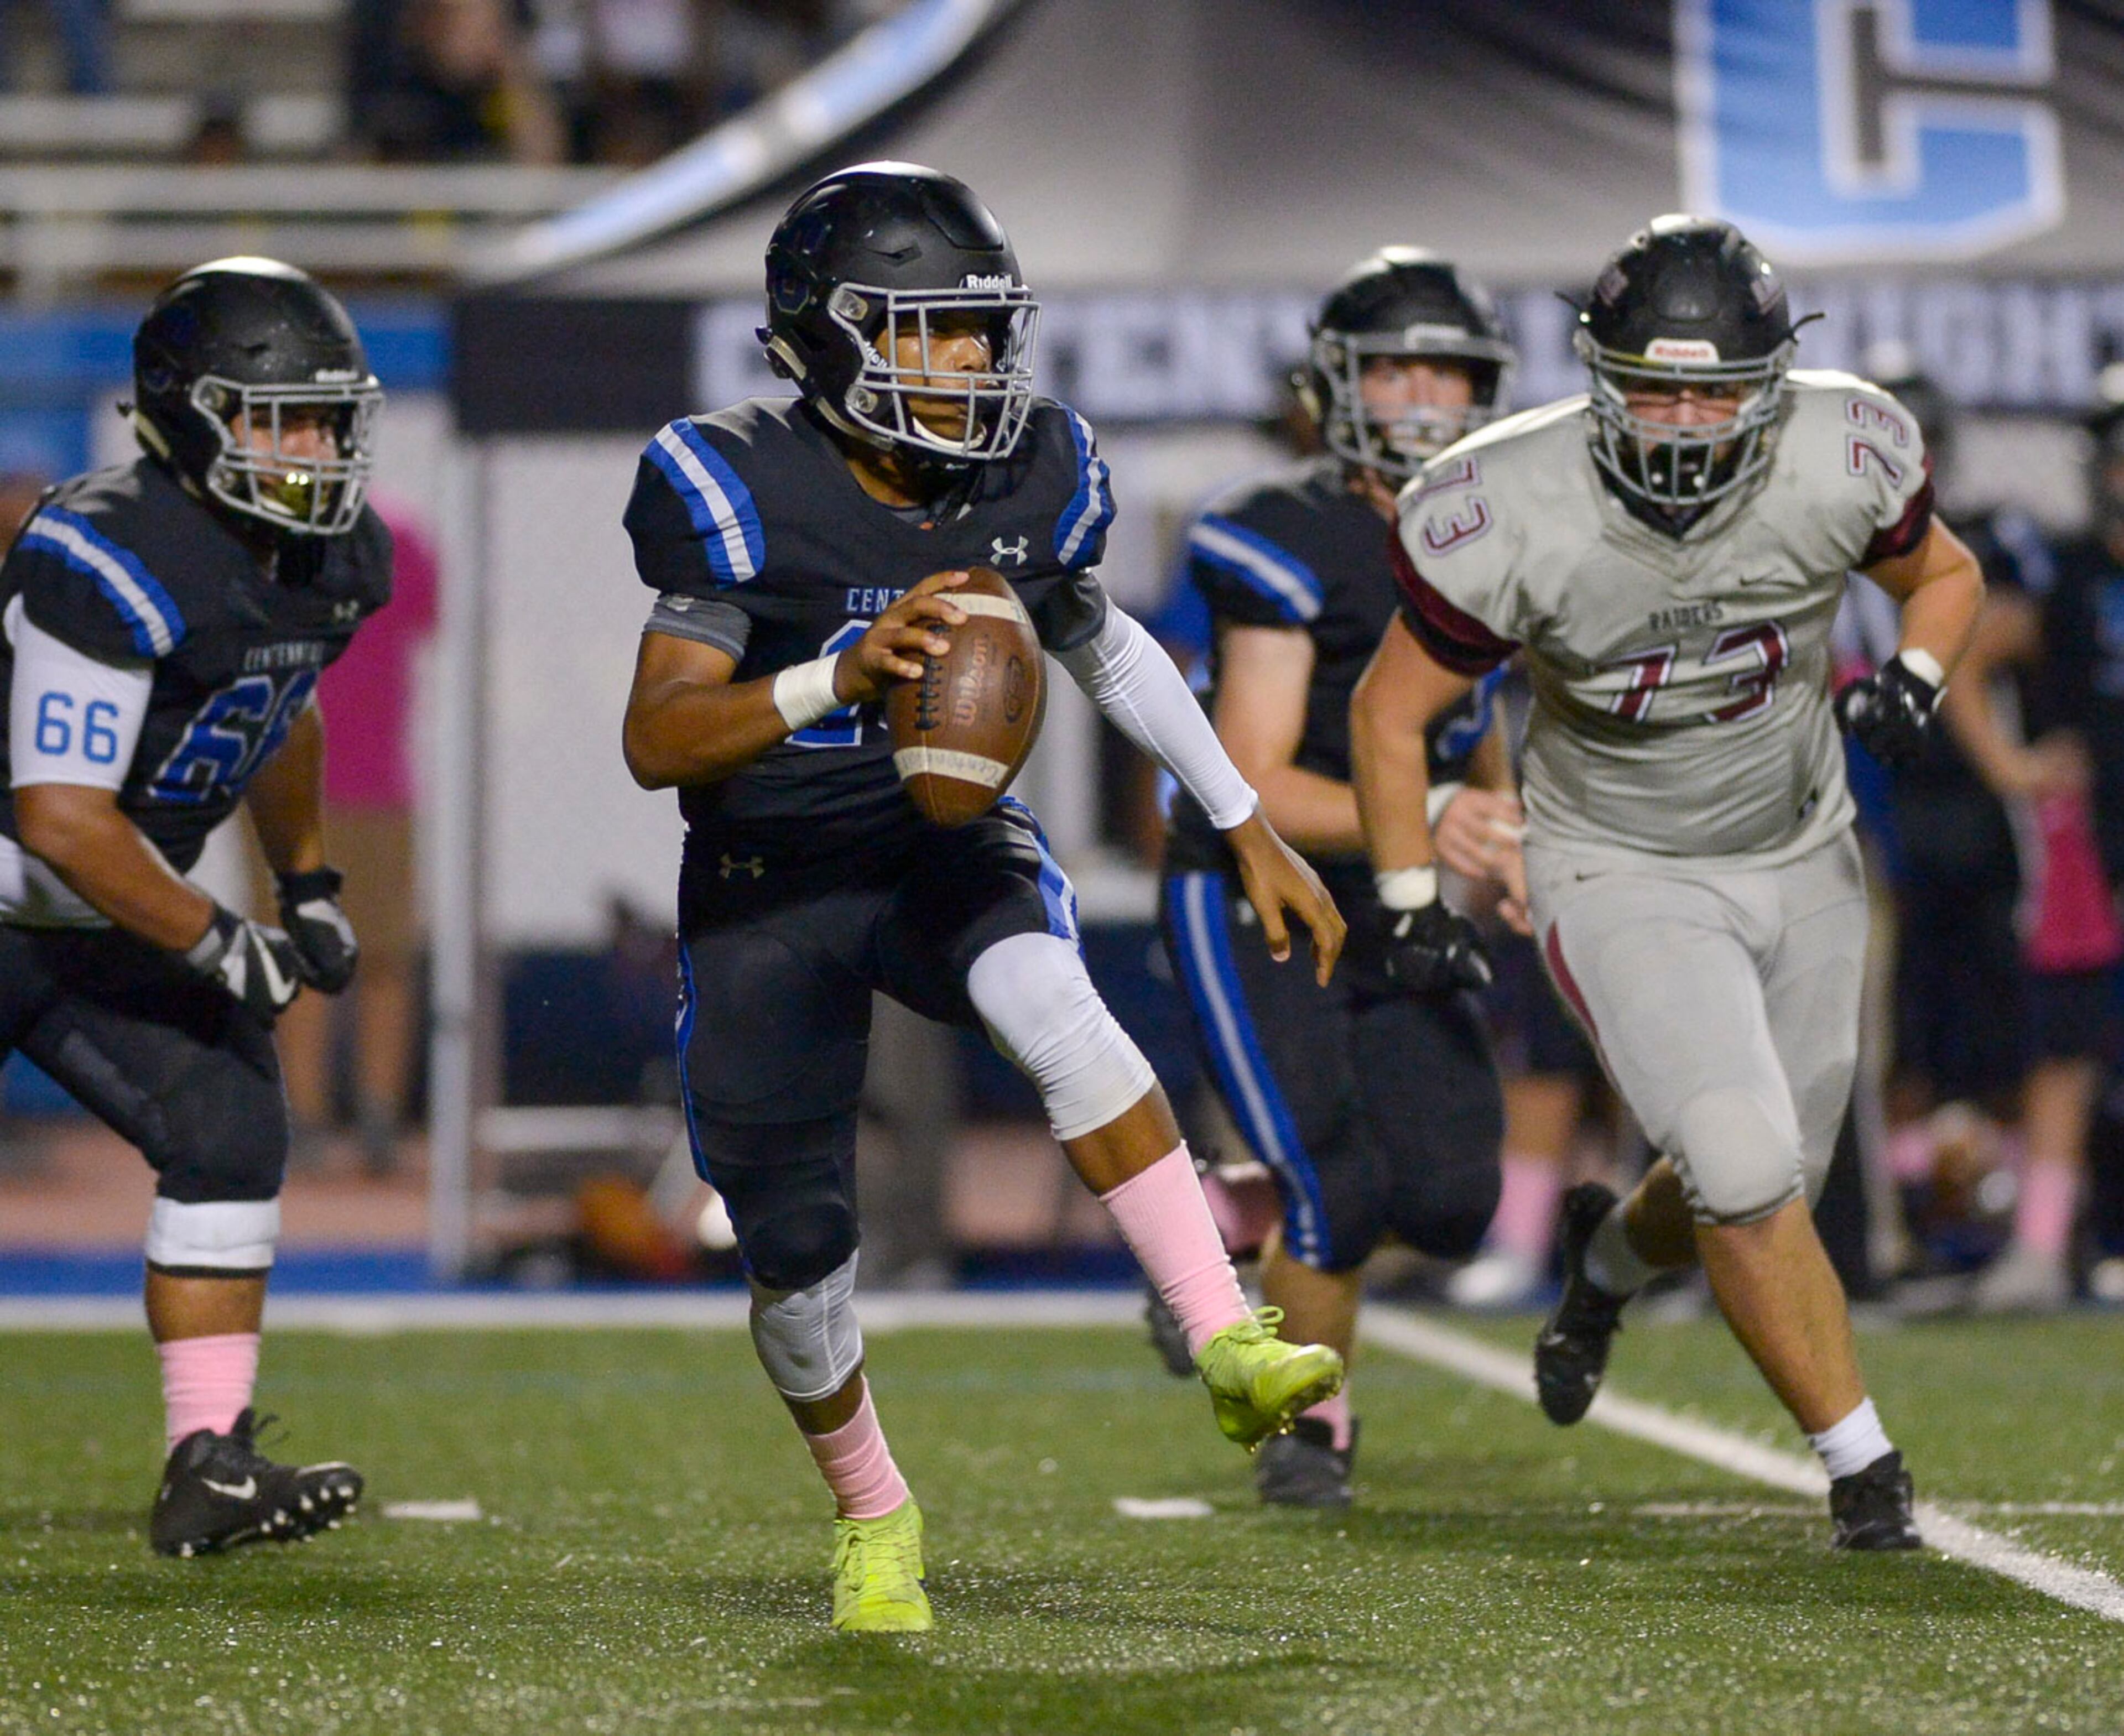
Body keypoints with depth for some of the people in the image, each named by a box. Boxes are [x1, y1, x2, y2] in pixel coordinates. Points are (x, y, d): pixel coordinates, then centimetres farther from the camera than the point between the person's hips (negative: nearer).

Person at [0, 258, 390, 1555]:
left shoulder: (336, 559, 0)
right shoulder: (109, 563, -28)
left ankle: (212, 1470, -2)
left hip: (110, 926, 8)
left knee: (233, 1139, -5)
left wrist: (310, 887, 16)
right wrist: (219, 950, -23)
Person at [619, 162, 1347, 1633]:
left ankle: (1232, 1352, -36)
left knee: (1053, 1007, -33)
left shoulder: (1039, 475, -6)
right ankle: (873, 1520, 30)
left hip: (948, 846, 2)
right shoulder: (741, 489, -21)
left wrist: (1252, 830, 18)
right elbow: (656, 741, -29)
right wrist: (842, 678, -46)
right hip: (770, 887, -2)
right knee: (798, 1257, 1)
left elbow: (1103, 645, 15)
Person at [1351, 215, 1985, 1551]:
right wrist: (1413, 906, -11)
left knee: (1767, 1183, 14)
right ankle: (1861, 1463, -1)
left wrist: (1914, 682, -17)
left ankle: (1612, 1255, 50)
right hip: (1622, 877, -4)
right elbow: (1392, 712, -10)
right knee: (1746, 1173, -19)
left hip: (1802, 861, 4)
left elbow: (1946, 575, 3)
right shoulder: (1514, 517, -26)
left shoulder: (1838, 463, -19)